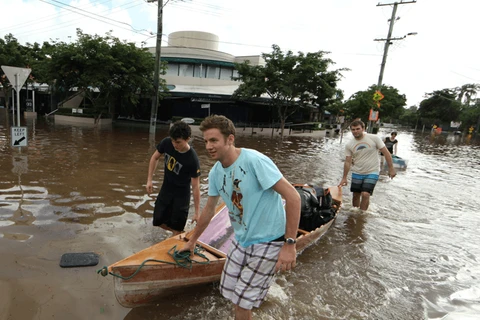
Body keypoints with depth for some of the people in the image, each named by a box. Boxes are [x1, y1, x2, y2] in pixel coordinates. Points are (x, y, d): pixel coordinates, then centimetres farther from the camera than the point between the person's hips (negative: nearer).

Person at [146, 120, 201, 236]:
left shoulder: (192, 160, -29)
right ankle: (176, 232, 40)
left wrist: (197, 212, -18)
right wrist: (149, 179, -3)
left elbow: (195, 186, -22)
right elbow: (155, 158, 2)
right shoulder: (166, 143, -18)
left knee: (177, 228, 3)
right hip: (166, 188, 5)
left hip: (181, 194, -5)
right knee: (158, 221, 14)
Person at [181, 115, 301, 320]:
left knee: (242, 301, 2)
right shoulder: (215, 172, -1)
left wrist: (290, 244, -24)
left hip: (268, 242, -7)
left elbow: (293, 197, -24)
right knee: (230, 292, 17)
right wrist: (192, 241, 24)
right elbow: (209, 209, 13)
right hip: (241, 240, 7)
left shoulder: (254, 160, -25)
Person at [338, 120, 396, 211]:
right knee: (356, 195, 10)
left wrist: (391, 168, -7)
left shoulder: (374, 138, -10)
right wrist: (344, 178, -1)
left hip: (372, 173, -3)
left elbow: (386, 153, -5)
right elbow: (348, 162, 1)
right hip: (357, 173, 3)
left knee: (365, 194, -15)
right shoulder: (349, 145, -3)